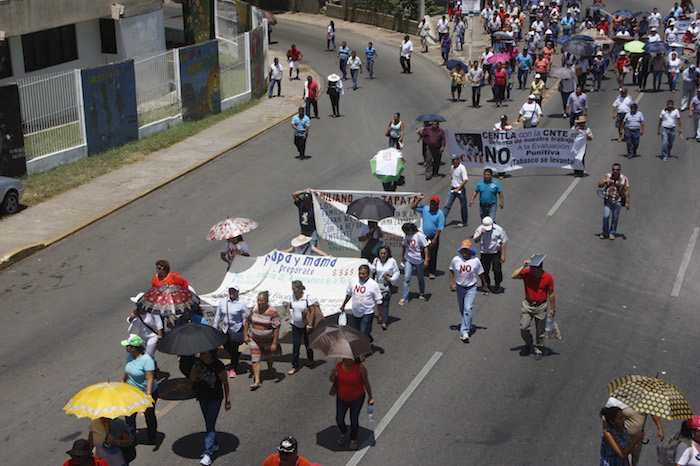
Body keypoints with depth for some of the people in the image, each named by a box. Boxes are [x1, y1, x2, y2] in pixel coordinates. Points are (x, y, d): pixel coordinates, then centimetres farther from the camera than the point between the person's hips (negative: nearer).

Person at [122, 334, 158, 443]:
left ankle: (152, 439, 36)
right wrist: (123, 380, 32)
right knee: (129, 417, 1)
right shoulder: (130, 356, -5)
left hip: (146, 393, -5)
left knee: (149, 416, 14)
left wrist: (148, 396, -33)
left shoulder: (147, 360, -28)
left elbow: (150, 379, -29)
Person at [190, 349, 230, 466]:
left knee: (210, 425, -9)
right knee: (208, 423, 18)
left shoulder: (218, 366, -23)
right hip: (202, 397, 6)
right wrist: (197, 375, -24)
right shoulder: (198, 361, -8)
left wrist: (228, 401, -8)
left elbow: (225, 383, -13)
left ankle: (208, 453, -7)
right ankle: (214, 444, 37)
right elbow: (191, 378, 0)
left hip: (215, 398, -6)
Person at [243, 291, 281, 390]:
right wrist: (245, 335, 3)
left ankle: (270, 370, 51)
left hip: (268, 340, -2)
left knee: (268, 356, 22)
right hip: (255, 339, 2)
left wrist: (274, 343, -20)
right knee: (255, 359, -6)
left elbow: (276, 328, -19)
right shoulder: (254, 309, -9)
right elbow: (247, 321, 5)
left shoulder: (272, 312, -21)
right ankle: (257, 381, -4)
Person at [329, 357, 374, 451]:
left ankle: (353, 439, 37)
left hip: (357, 398, -3)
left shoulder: (360, 368, -23)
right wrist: (332, 376, -27)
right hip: (342, 398, 3)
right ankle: (343, 432, 44)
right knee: (339, 419, 9)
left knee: (354, 420, 7)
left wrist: (370, 397, -4)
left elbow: (366, 382, -12)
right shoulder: (339, 366, -14)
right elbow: (333, 380, -4)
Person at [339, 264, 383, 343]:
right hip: (355, 313, 5)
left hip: (367, 314, -5)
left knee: (364, 334, -10)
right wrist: (343, 305, 22)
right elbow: (348, 293, 15)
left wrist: (380, 315, -6)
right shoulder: (353, 280, -3)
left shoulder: (373, 284, -14)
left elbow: (378, 301, -7)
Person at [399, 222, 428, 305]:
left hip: (419, 260, -3)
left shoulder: (419, 235, -16)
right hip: (408, 260, 3)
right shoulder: (405, 235, -2)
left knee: (420, 277, 13)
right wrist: (403, 256, 24)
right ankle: (404, 298, -4)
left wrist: (426, 260, -18)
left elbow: (425, 247, -14)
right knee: (406, 278, -6)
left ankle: (422, 294, 34)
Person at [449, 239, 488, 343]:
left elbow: (480, 274, 2)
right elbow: (451, 271, 7)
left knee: (468, 309, -15)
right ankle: (468, 324, 45)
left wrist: (485, 286, 12)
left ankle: (464, 332, -17)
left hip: (471, 288, -3)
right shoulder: (456, 259, -8)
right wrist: (451, 283, -2)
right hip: (459, 287, 3)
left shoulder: (475, 261, -11)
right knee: (462, 309, 17)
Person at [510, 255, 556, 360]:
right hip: (528, 305, 1)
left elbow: (551, 294, -2)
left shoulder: (548, 278, -12)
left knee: (540, 331, 9)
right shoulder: (526, 273, -10)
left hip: (541, 307, -1)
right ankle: (528, 344, 27)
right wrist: (523, 266, -24)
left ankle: (539, 350, 29)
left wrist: (553, 309, 3)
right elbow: (513, 276, -23)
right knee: (523, 328, -2)